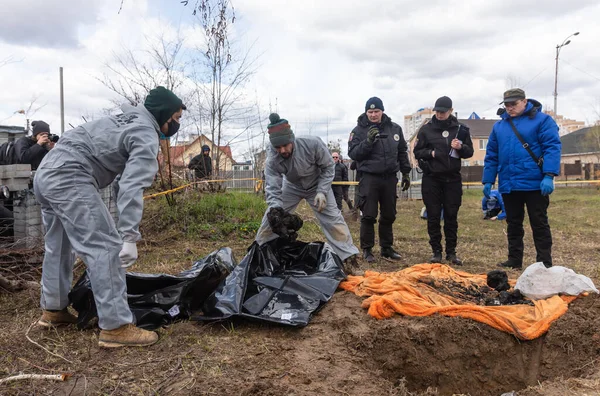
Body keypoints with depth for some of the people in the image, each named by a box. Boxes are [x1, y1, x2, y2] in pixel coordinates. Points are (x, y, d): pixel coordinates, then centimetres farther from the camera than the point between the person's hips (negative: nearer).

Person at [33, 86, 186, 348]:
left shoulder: (126, 120, 22)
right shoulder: (146, 137, -9)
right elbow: (131, 187, -21)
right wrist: (130, 237, -26)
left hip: (45, 174, 11)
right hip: (69, 179, -11)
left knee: (59, 246, 23)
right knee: (106, 247, -11)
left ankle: (53, 310, 38)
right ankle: (116, 327, -10)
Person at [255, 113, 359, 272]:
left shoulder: (313, 144, -35)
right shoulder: (272, 160, -31)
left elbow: (328, 167, -19)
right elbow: (273, 190, -33)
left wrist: (322, 191, -29)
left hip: (317, 185, -1)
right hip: (291, 187, 2)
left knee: (333, 219, -11)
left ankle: (349, 258, -3)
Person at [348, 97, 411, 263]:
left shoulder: (394, 128, 8)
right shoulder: (359, 130, -3)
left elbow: (402, 152, 16)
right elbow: (352, 154, -10)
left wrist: (406, 173, 14)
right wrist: (368, 141, -22)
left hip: (390, 178, 4)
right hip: (369, 178, -4)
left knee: (389, 215, 11)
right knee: (369, 216, -4)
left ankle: (387, 248, 24)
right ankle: (367, 249, 9)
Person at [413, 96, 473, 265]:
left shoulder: (461, 129, 5)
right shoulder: (426, 129, 2)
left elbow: (470, 152, 8)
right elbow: (417, 152, 4)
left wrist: (461, 148, -14)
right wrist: (431, 153, -14)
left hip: (453, 179, 1)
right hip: (431, 179, -1)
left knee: (451, 216, 5)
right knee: (433, 216, 2)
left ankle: (451, 252, 14)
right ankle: (436, 251, 12)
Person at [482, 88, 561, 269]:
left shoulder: (542, 120, -3)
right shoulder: (499, 126, 12)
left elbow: (552, 148, -11)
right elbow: (491, 156, 13)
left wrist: (549, 176, -21)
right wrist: (488, 180, 8)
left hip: (535, 184, -5)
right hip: (508, 185, 5)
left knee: (539, 224, 3)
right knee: (513, 224, 13)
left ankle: (544, 263, 11)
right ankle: (514, 260, 23)